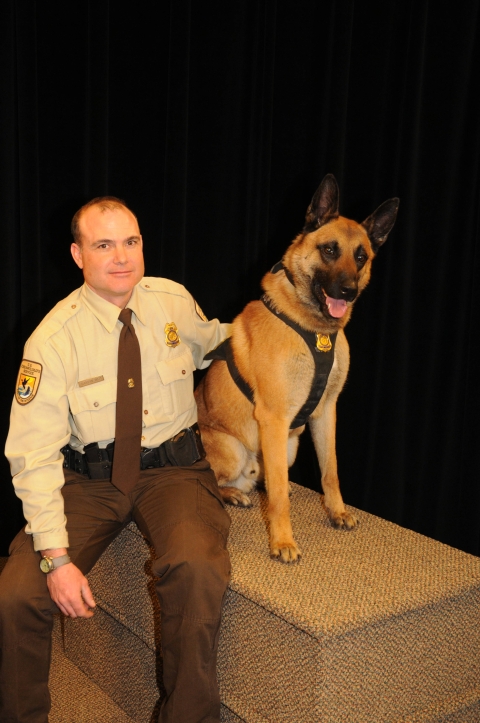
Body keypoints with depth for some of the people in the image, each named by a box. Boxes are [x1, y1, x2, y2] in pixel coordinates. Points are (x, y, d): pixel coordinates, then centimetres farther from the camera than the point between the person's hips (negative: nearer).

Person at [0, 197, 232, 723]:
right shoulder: (54, 338, -11)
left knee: (198, 570, -31)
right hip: (88, 478, 0)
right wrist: (56, 556, -22)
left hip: (173, 468, 1)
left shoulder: (174, 300, 0)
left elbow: (213, 344, 25)